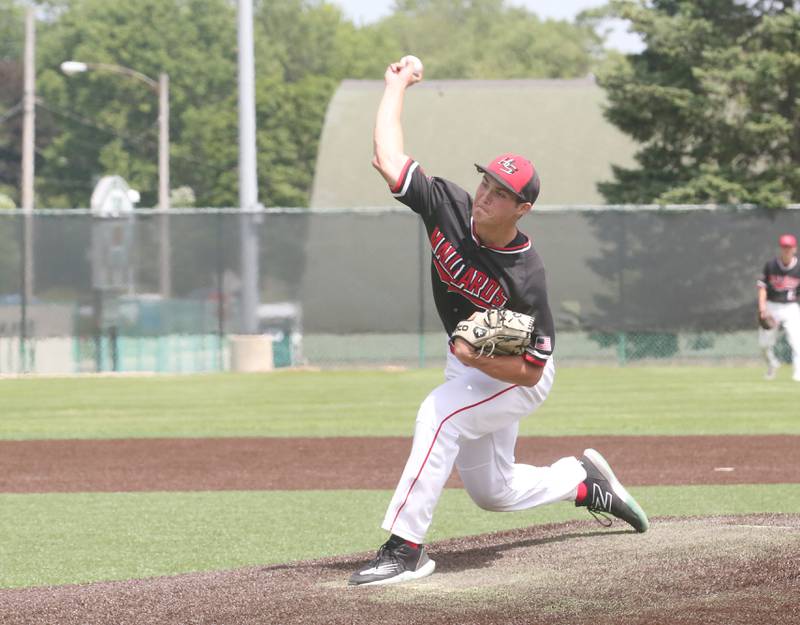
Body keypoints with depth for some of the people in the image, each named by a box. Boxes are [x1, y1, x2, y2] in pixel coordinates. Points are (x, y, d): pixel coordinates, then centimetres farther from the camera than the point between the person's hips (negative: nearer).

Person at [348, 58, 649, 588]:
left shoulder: (525, 277, -32)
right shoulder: (450, 207, -19)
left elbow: (531, 369, -26)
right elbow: (389, 157, -18)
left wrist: (477, 359, -40)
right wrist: (397, 86, -12)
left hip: (514, 379, -7)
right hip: (469, 366, 7)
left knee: (440, 414, -34)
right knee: (493, 492, 17)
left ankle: (406, 548, -33)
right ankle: (585, 481, 43)